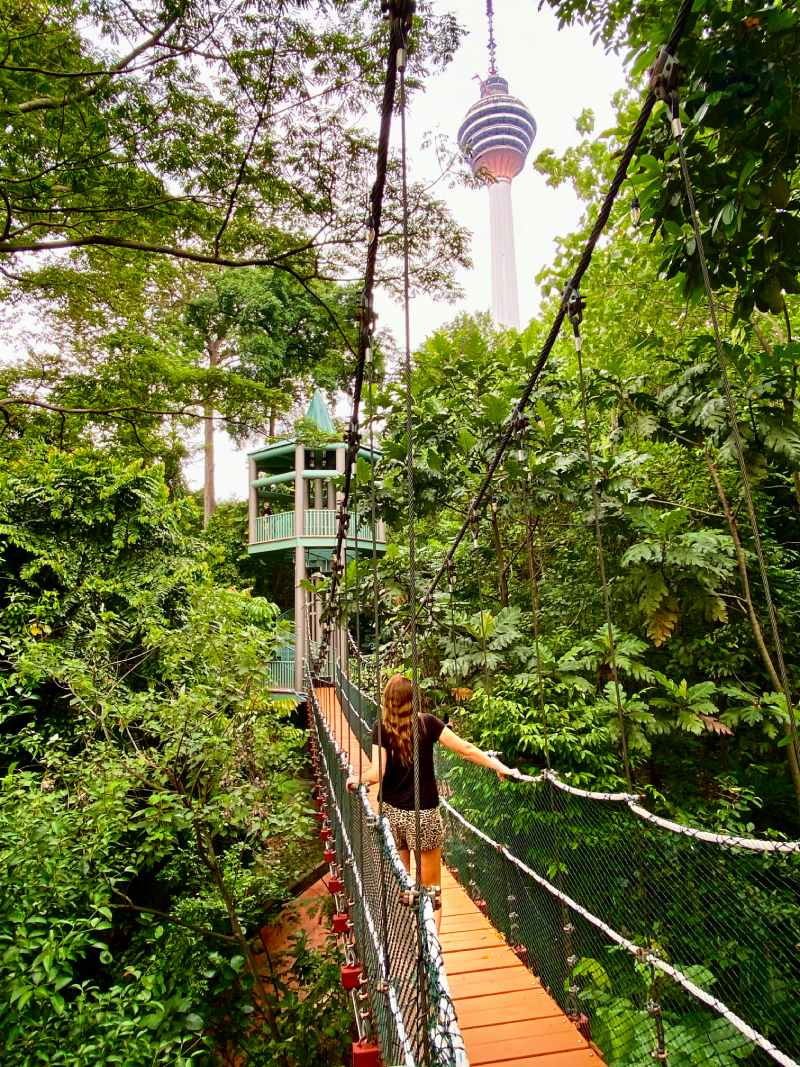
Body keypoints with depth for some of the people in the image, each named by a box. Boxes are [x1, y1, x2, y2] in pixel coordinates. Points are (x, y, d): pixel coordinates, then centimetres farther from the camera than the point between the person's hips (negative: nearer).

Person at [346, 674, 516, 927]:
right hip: (423, 815, -2)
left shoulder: (381, 729, -7)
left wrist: (357, 779, 5)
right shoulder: (427, 723, -8)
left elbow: (376, 774, -14)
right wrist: (499, 767, 3)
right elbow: (466, 750, -6)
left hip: (391, 812, 2)